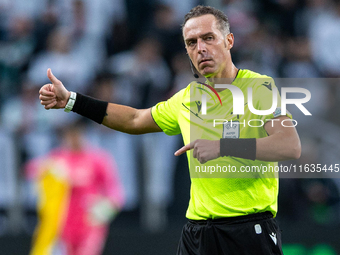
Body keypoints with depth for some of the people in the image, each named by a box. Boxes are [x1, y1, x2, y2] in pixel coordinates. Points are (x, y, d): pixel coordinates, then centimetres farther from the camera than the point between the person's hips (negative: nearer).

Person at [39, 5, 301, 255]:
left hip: (250, 233, -5)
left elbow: (291, 146, -20)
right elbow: (135, 120, 29)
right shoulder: (187, 98, 12)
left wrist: (223, 146, -27)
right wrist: (70, 100, 25)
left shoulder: (260, 87, -6)